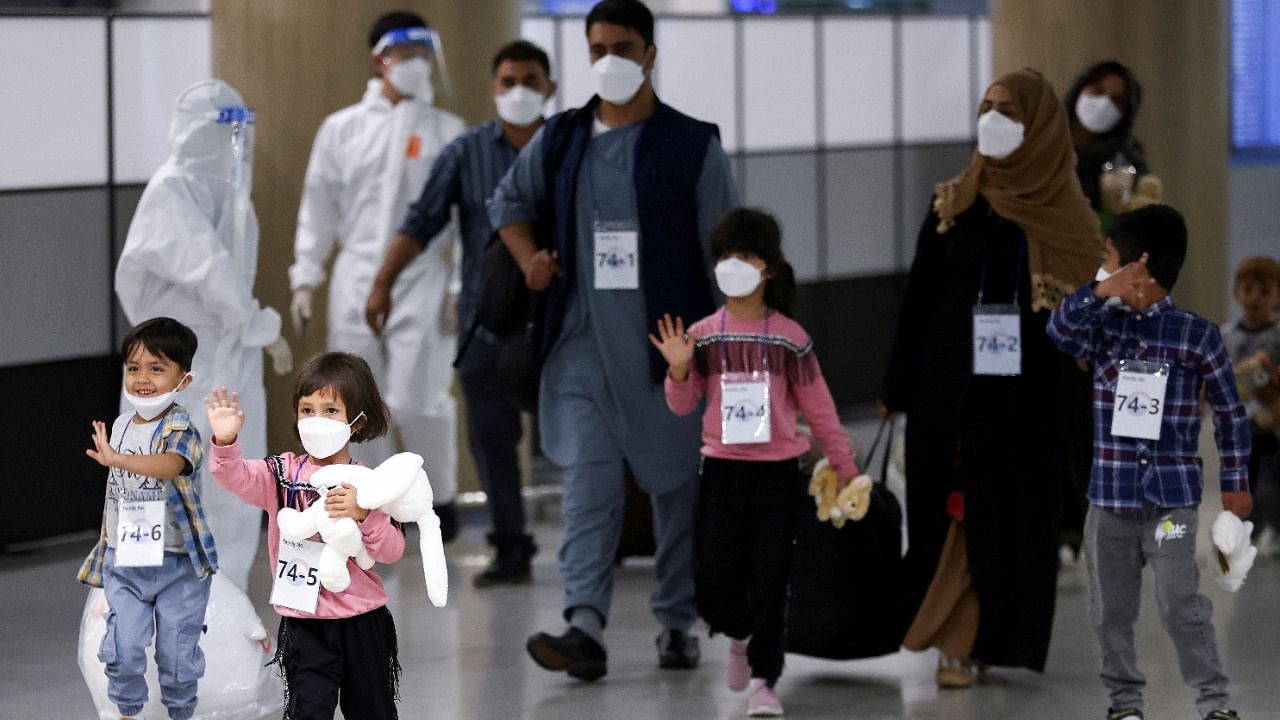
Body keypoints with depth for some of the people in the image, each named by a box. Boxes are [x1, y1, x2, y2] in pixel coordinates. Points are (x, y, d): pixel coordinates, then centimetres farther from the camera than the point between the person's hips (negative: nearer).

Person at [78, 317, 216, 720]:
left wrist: (116, 459, -52)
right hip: (124, 562, 4)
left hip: (177, 563, -4)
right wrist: (105, 550, 24)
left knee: (178, 654, 3)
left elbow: (170, 464, -38)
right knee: (122, 649, -6)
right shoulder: (121, 426, 7)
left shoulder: (179, 429, -14)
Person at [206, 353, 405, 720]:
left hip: (362, 621, 0)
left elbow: (393, 549, -10)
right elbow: (236, 476, -18)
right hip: (306, 624, 0)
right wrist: (225, 443, -38)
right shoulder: (282, 473, -2)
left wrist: (363, 514, -27)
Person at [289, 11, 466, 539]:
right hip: (355, 283, 3)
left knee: (415, 402, -10)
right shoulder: (340, 129, 10)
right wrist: (305, 279, 4)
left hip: (421, 282, -3)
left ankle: (440, 496, 13)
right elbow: (319, 209, 11)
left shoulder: (448, 131, 4)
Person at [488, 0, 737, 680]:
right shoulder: (559, 141, 8)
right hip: (583, 348, 2)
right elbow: (508, 203, 25)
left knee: (677, 486, 7)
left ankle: (677, 623, 18)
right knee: (588, 485, -7)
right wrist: (528, 257, 6)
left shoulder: (693, 146, -2)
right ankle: (585, 628, -15)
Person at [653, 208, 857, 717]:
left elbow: (818, 406, 4)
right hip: (722, 467, 1)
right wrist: (679, 370, -14)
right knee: (715, 578, 0)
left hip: (777, 470, -1)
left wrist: (845, 466, 7)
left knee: (769, 580, -2)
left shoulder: (789, 336, -1)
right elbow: (682, 406, 6)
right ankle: (740, 633, 32)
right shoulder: (703, 335, 1)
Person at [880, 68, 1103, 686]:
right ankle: (958, 640, 11)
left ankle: (979, 640, 9)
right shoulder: (952, 206, 4)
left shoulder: (1064, 217, 1)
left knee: (1013, 515, 1)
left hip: (1028, 387, -1)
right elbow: (919, 299, 5)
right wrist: (897, 389, 3)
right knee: (952, 511, 1)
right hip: (951, 380, 1)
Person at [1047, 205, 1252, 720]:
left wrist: (1235, 480, 5)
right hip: (1111, 491, 4)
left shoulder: (1196, 334, -5)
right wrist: (1099, 292, -32)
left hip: (1172, 493, -4)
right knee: (1111, 607, 9)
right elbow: (1060, 331, -17)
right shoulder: (1105, 325, 4)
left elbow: (1229, 410, 3)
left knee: (1180, 602, -11)